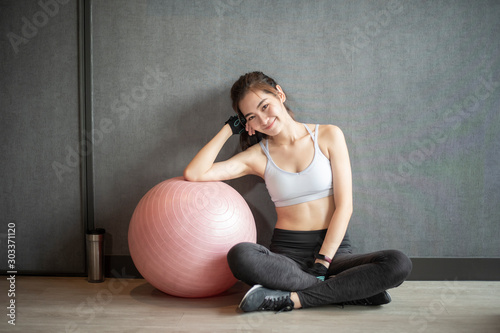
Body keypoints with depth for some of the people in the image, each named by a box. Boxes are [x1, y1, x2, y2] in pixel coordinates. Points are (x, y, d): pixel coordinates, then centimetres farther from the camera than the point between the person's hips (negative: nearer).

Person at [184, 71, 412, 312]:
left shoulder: (328, 136, 4)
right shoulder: (258, 155, 8)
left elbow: (344, 206, -2)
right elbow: (193, 174, -3)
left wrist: (322, 264, -12)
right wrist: (230, 128, 3)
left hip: (333, 249, 0)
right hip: (287, 252, 1)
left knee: (398, 264, -28)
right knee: (240, 256, -34)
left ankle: (290, 299, -23)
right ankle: (356, 290, -23)